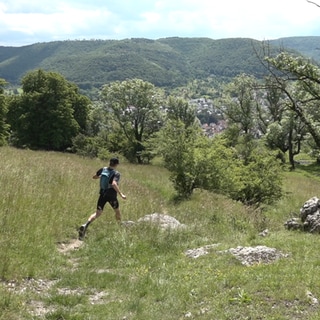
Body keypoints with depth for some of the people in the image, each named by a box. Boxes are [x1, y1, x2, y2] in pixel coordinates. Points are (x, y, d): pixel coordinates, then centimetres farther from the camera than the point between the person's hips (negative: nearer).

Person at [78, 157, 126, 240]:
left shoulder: (102, 170, 0)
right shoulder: (116, 173, -15)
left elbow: (94, 177, 14)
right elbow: (114, 184, -31)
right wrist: (121, 194, -30)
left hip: (102, 195, 4)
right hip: (112, 196, -4)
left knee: (97, 213, 5)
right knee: (117, 211, 22)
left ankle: (86, 225, -21)